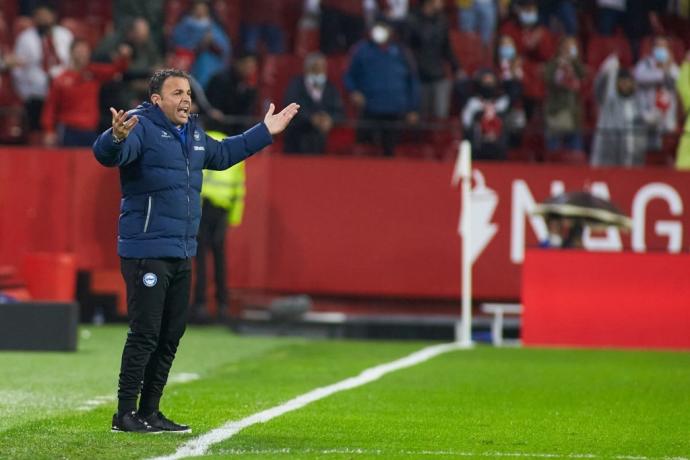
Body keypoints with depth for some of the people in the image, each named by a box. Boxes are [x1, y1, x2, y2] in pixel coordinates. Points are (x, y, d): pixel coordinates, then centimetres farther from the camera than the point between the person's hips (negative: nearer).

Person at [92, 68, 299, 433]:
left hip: (182, 253, 9)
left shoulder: (193, 134, 16)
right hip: (146, 253, -9)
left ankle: (149, 411, 22)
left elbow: (222, 154, 35)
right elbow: (107, 155, -31)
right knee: (145, 334, -9)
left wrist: (264, 132, 36)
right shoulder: (141, 126, -12)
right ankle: (125, 414, -2)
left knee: (171, 335, 13)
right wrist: (116, 138, -54)